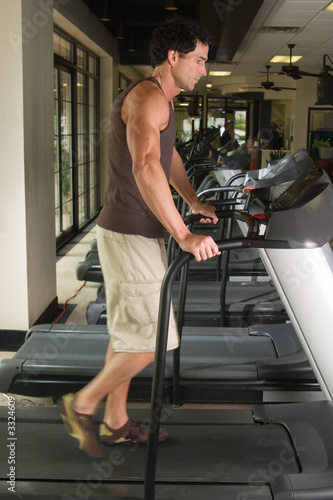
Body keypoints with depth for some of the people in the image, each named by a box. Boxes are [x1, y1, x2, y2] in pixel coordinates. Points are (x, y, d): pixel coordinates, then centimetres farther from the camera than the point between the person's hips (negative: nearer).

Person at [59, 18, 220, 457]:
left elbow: (170, 156, 34)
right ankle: (82, 405, 14)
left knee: (128, 332, 16)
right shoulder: (148, 96, -17)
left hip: (141, 234, 11)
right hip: (130, 235, -11)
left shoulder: (161, 100, 18)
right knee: (150, 342, -5)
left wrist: (194, 201, 37)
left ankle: (116, 422, 30)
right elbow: (146, 167, -33)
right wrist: (183, 235, -34)